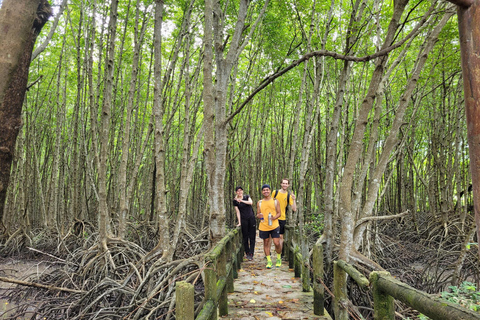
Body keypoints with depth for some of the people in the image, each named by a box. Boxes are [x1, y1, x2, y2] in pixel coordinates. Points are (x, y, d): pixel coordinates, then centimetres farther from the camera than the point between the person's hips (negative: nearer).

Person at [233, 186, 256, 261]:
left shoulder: (246, 197, 5)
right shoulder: (235, 201, 1)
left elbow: (251, 202, -15)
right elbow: (238, 212, -1)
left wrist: (241, 200, -22)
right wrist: (239, 222, -5)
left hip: (251, 218, 1)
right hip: (243, 220, -1)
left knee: (252, 237, -2)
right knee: (245, 237, 2)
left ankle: (251, 254, -1)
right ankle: (247, 253, 11)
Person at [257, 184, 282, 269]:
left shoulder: (275, 201, 4)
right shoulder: (259, 203, 8)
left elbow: (279, 213, 5)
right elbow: (258, 214, 12)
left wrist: (274, 217, -16)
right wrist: (259, 216, -12)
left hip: (274, 226, -2)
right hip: (263, 227, 2)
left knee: (277, 243, -4)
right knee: (266, 243, 9)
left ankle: (279, 258, 22)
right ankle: (269, 261, 22)